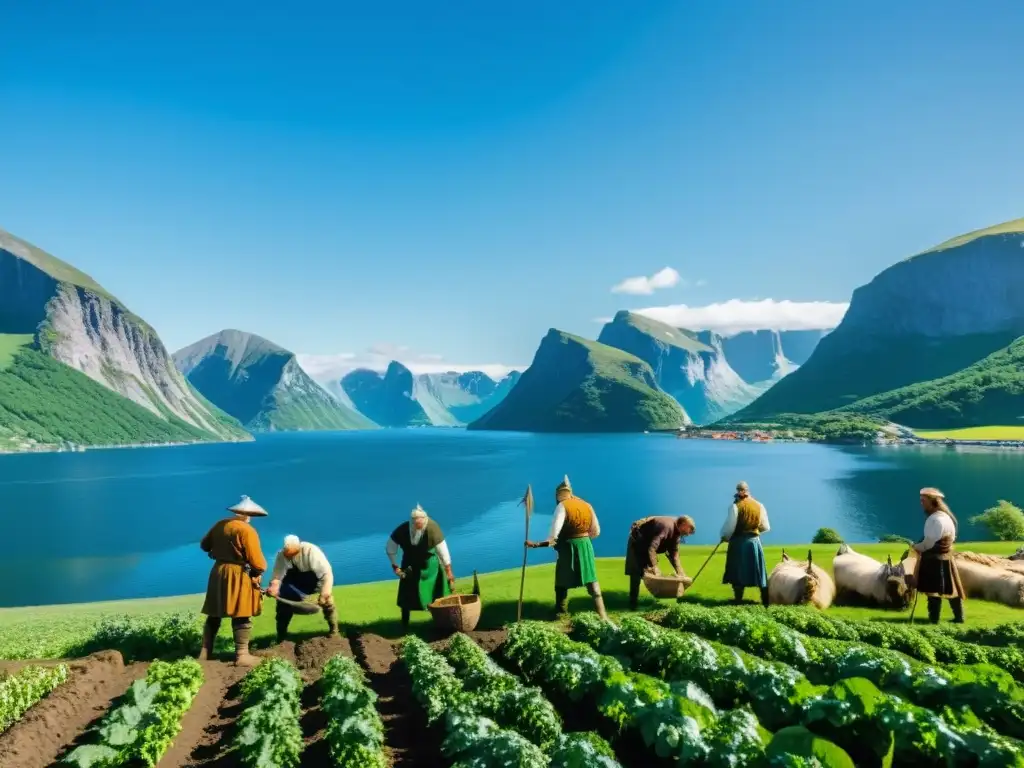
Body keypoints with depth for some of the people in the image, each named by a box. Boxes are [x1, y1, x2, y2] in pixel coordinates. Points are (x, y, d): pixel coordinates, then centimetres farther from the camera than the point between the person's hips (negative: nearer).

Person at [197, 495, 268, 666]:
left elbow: (204, 545, 24)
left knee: (214, 615, 15)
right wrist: (260, 569, 2)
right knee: (242, 617, -3)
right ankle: (242, 655, -4)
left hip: (218, 572, 8)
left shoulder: (219, 525, 8)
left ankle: (205, 652, 20)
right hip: (239, 576, -8)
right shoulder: (247, 530, -16)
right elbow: (257, 561, -18)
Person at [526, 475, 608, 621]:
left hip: (568, 547, -5)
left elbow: (554, 534, -20)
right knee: (592, 582, 7)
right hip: (586, 545, 5)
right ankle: (602, 616, 5)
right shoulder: (587, 505, 8)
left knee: (562, 584, 7)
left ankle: (559, 614, 12)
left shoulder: (562, 506, -9)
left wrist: (537, 544, -21)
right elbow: (596, 532, 11)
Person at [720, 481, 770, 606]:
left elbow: (729, 526, -11)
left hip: (739, 542, -4)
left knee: (738, 573, 3)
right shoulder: (759, 506, 4)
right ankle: (766, 603, 13)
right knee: (760, 574, 10)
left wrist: (725, 537, 8)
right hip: (755, 542, 4)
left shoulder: (735, 506, -10)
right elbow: (766, 528, 9)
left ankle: (738, 602, 4)